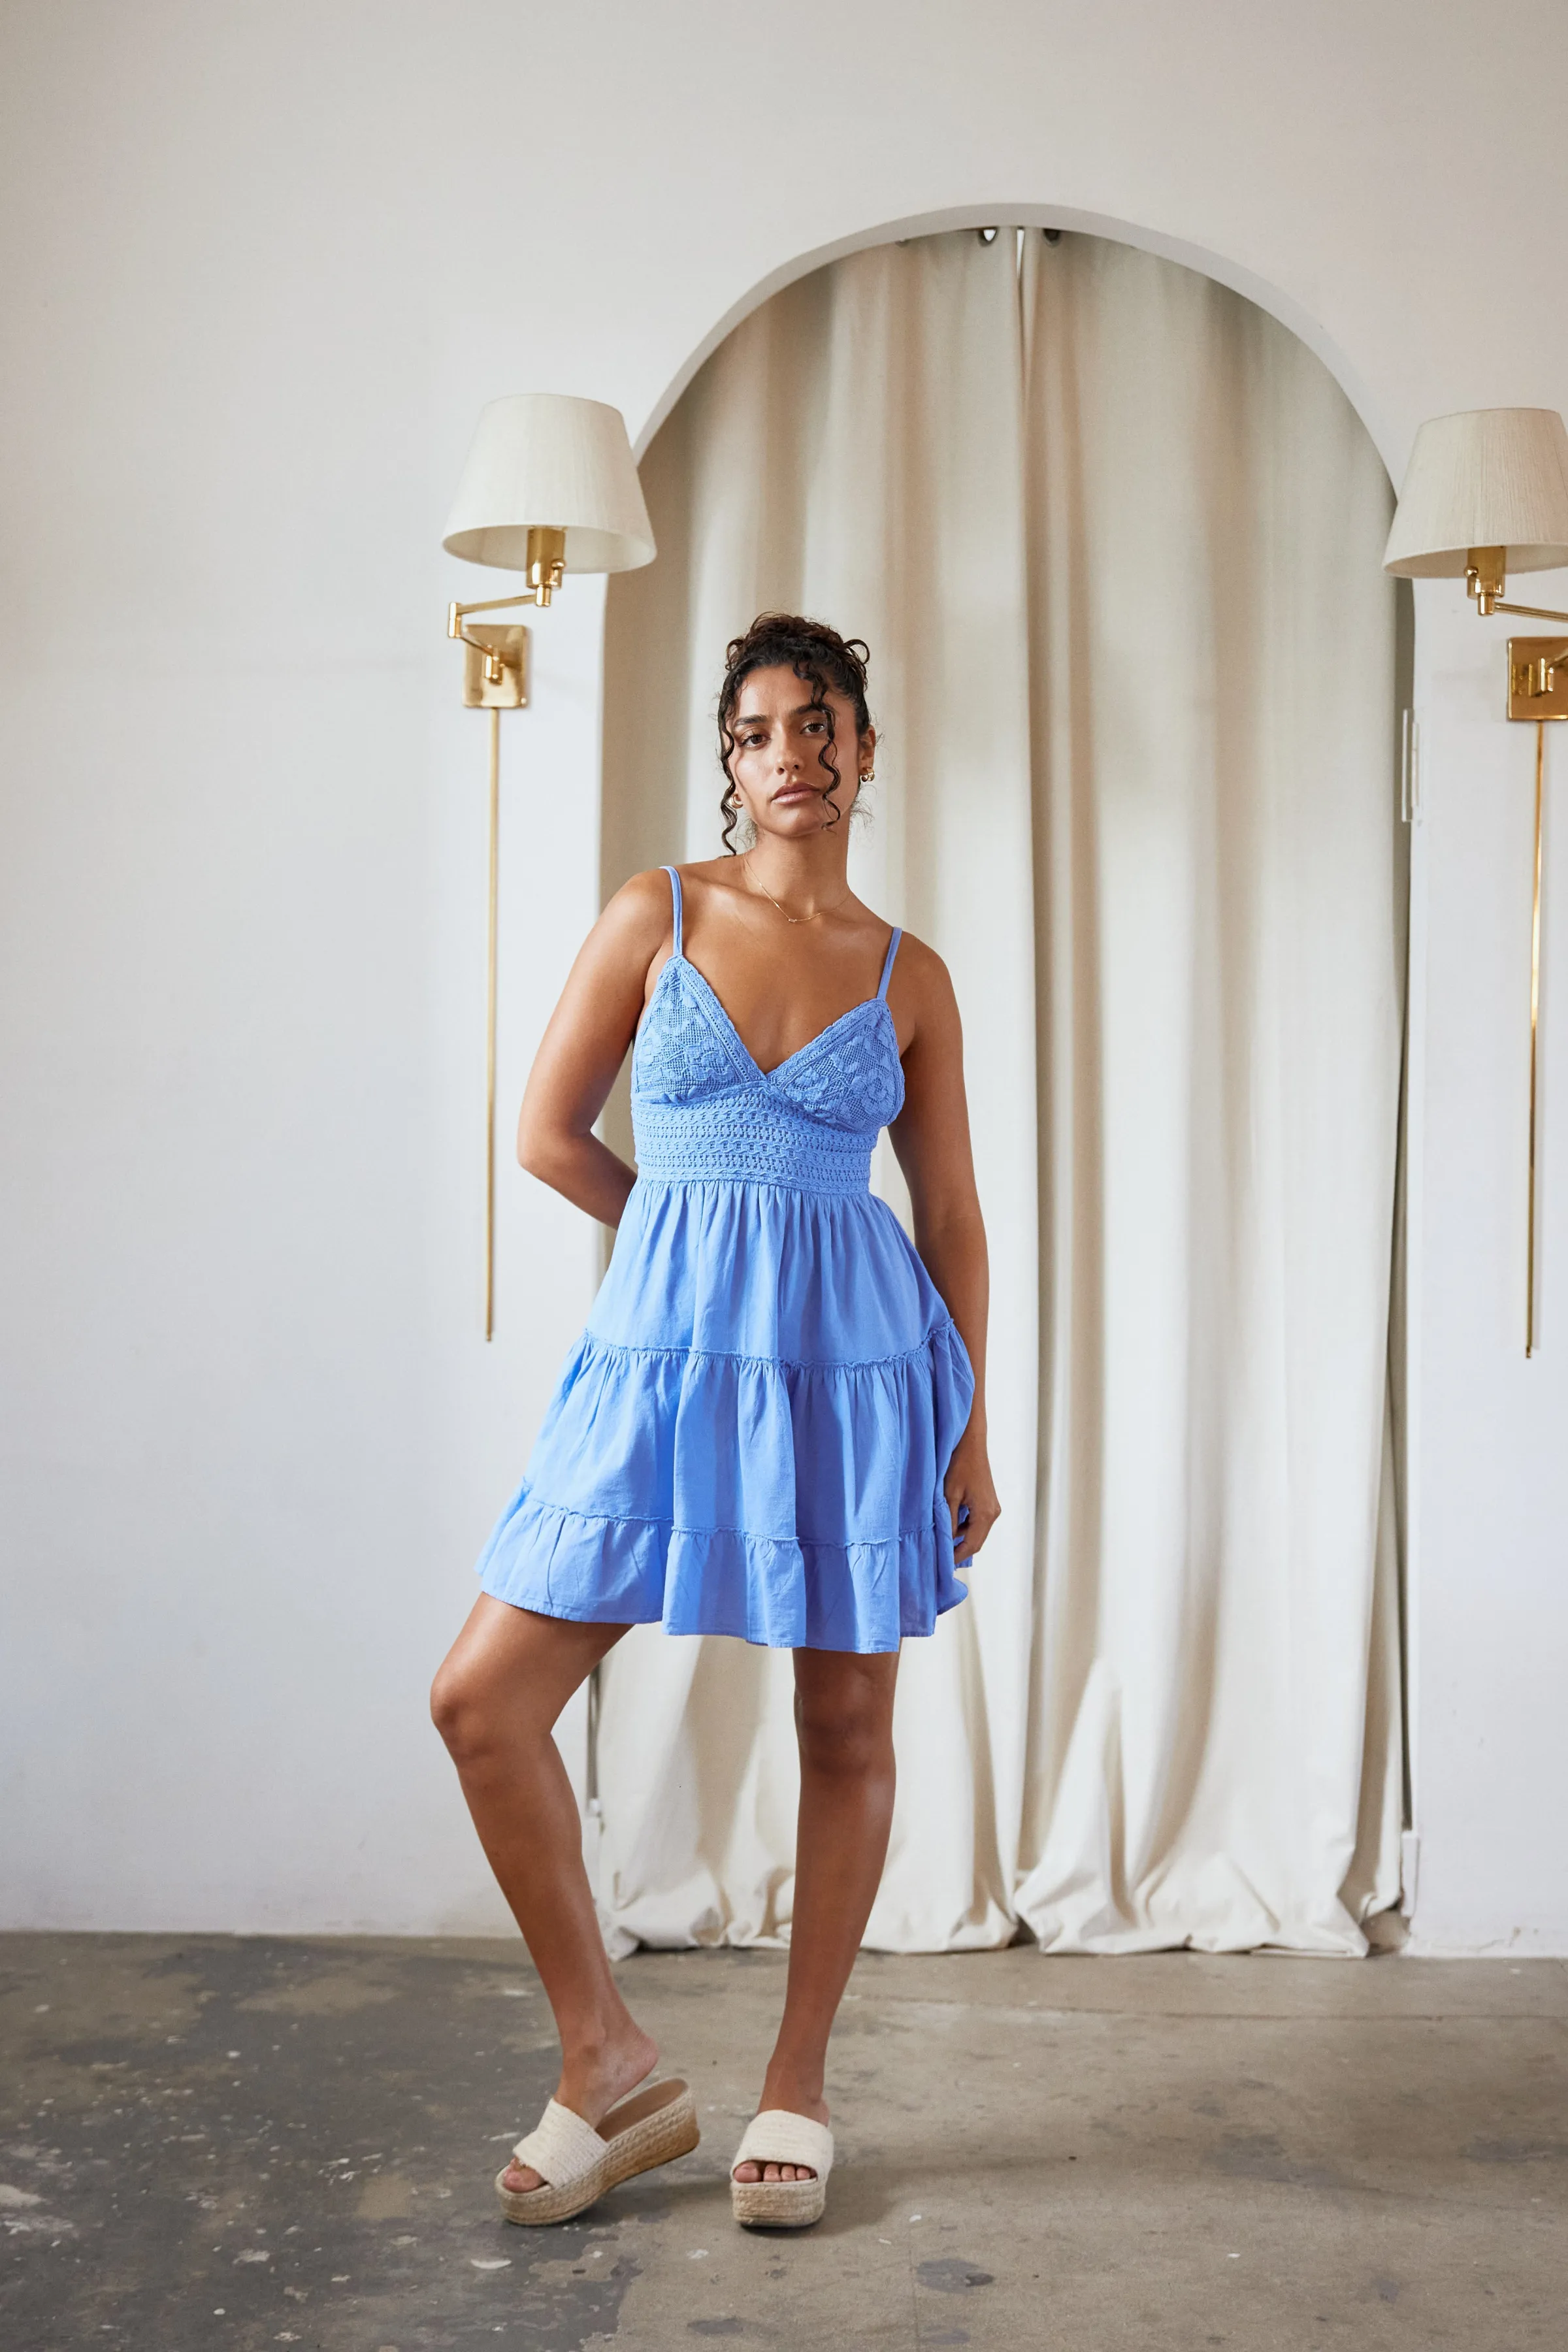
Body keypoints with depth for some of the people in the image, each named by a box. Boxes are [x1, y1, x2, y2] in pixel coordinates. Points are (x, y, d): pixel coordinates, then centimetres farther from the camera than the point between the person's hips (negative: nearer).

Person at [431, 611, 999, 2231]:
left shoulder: (908, 975, 6)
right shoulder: (655, 914, 4)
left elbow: (952, 1217, 8)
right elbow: (547, 1133, 6)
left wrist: (973, 1430, 5)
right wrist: (708, 1240, 9)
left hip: (858, 1361, 0)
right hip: (671, 1352, 0)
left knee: (845, 1729, 7)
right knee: (482, 1698, -6)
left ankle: (796, 2085, 25)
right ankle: (609, 2068, 10)